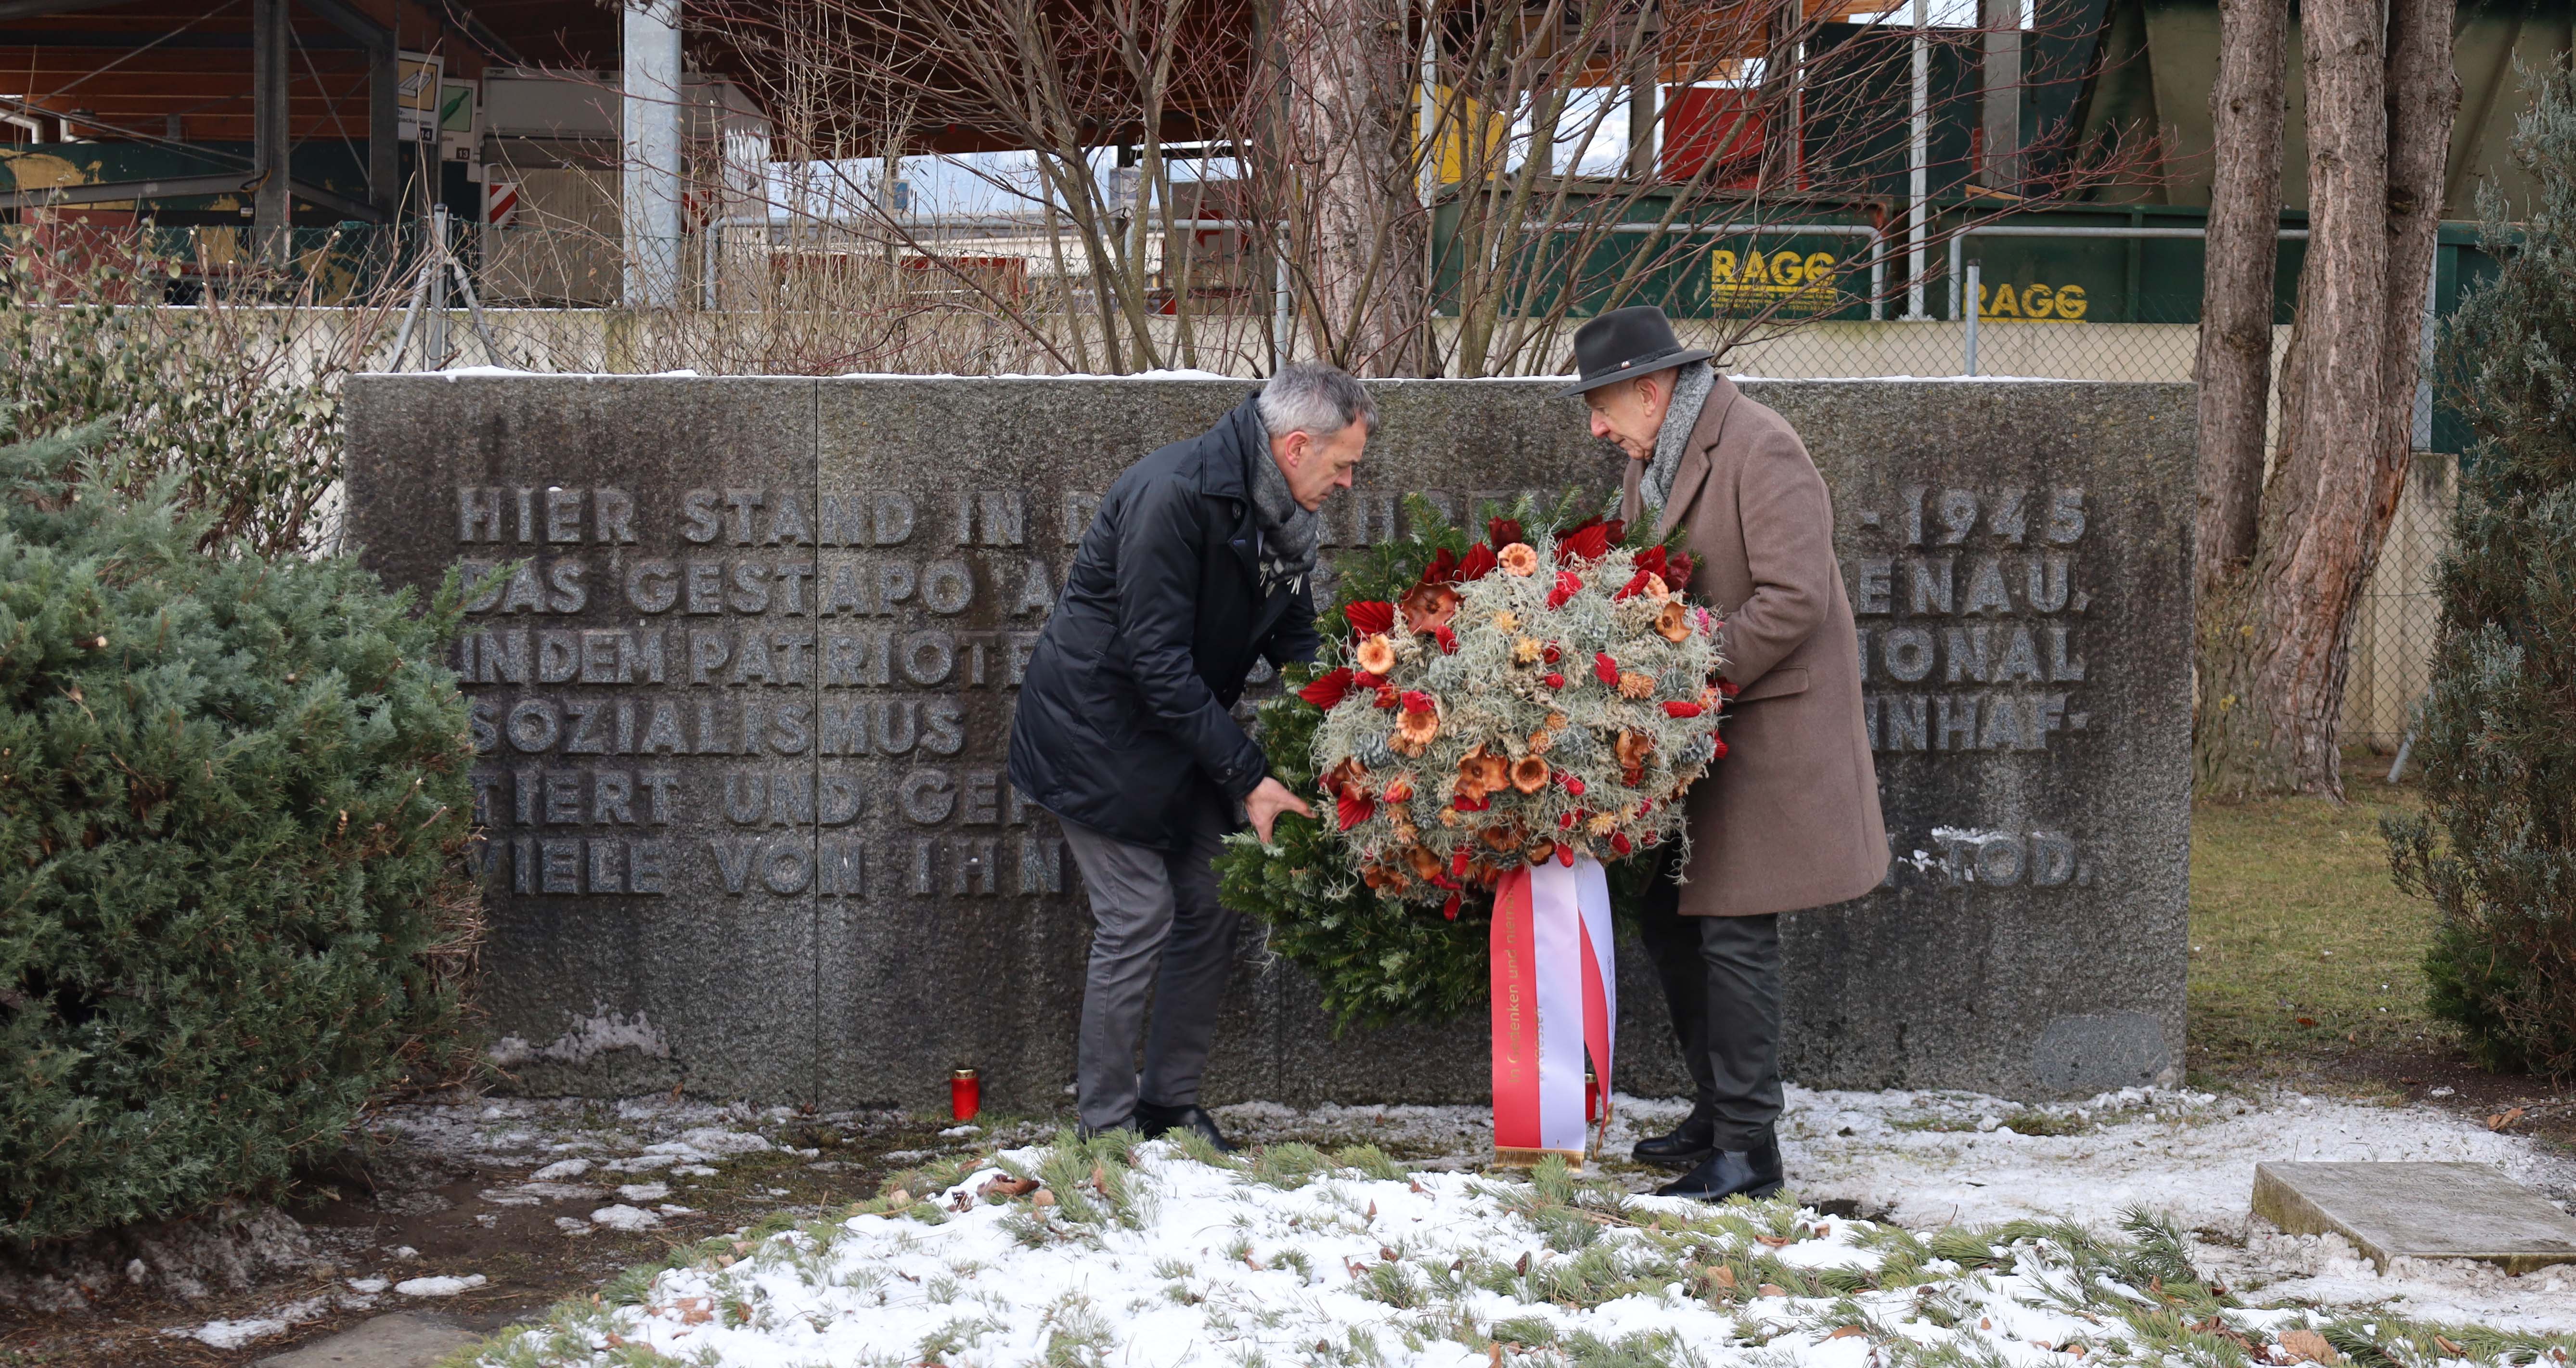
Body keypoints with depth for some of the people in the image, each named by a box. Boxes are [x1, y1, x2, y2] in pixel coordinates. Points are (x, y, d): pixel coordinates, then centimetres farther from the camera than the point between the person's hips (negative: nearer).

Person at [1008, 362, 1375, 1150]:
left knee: (1210, 909, 5)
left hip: (1180, 730, 9)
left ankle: (1171, 1104, 17)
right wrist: (1246, 774, -27)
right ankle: (1104, 1128, -1)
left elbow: (1293, 642, 11)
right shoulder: (1176, 495, -27)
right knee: (1140, 916, -11)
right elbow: (1156, 659, -28)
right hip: (1098, 727, -8)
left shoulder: (1282, 514, 0)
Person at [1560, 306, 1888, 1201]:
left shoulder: (1760, 450, -16)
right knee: (1670, 920, 13)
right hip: (1688, 723, 9)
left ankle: (1747, 1151, -1)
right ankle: (1717, 1114, 26)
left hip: (1766, 718, -9)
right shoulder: (1651, 458, 13)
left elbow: (1795, 598, -23)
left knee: (1733, 933, -8)